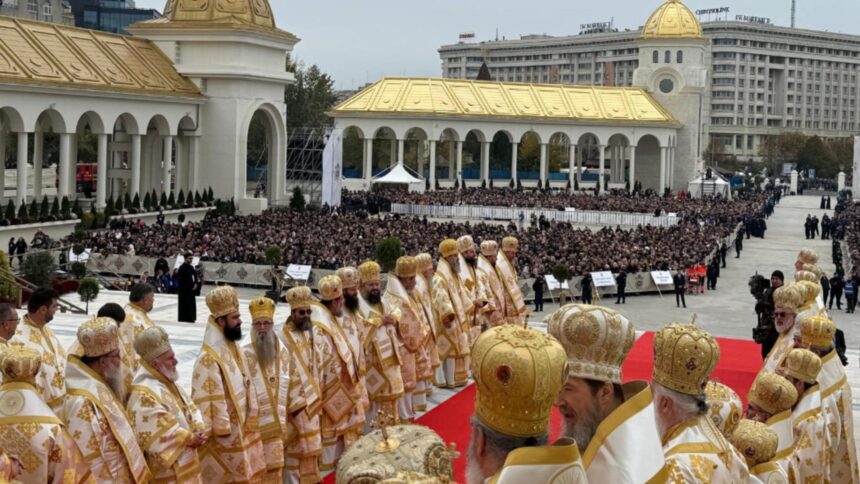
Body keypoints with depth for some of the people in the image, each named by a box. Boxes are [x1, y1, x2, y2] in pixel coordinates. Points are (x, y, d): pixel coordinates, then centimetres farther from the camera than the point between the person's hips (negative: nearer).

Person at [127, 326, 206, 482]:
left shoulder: (169, 384, 11)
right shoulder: (144, 396, -22)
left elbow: (191, 409, 13)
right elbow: (163, 433, -25)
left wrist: (198, 431, -6)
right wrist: (191, 438, -14)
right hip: (168, 472, -10)